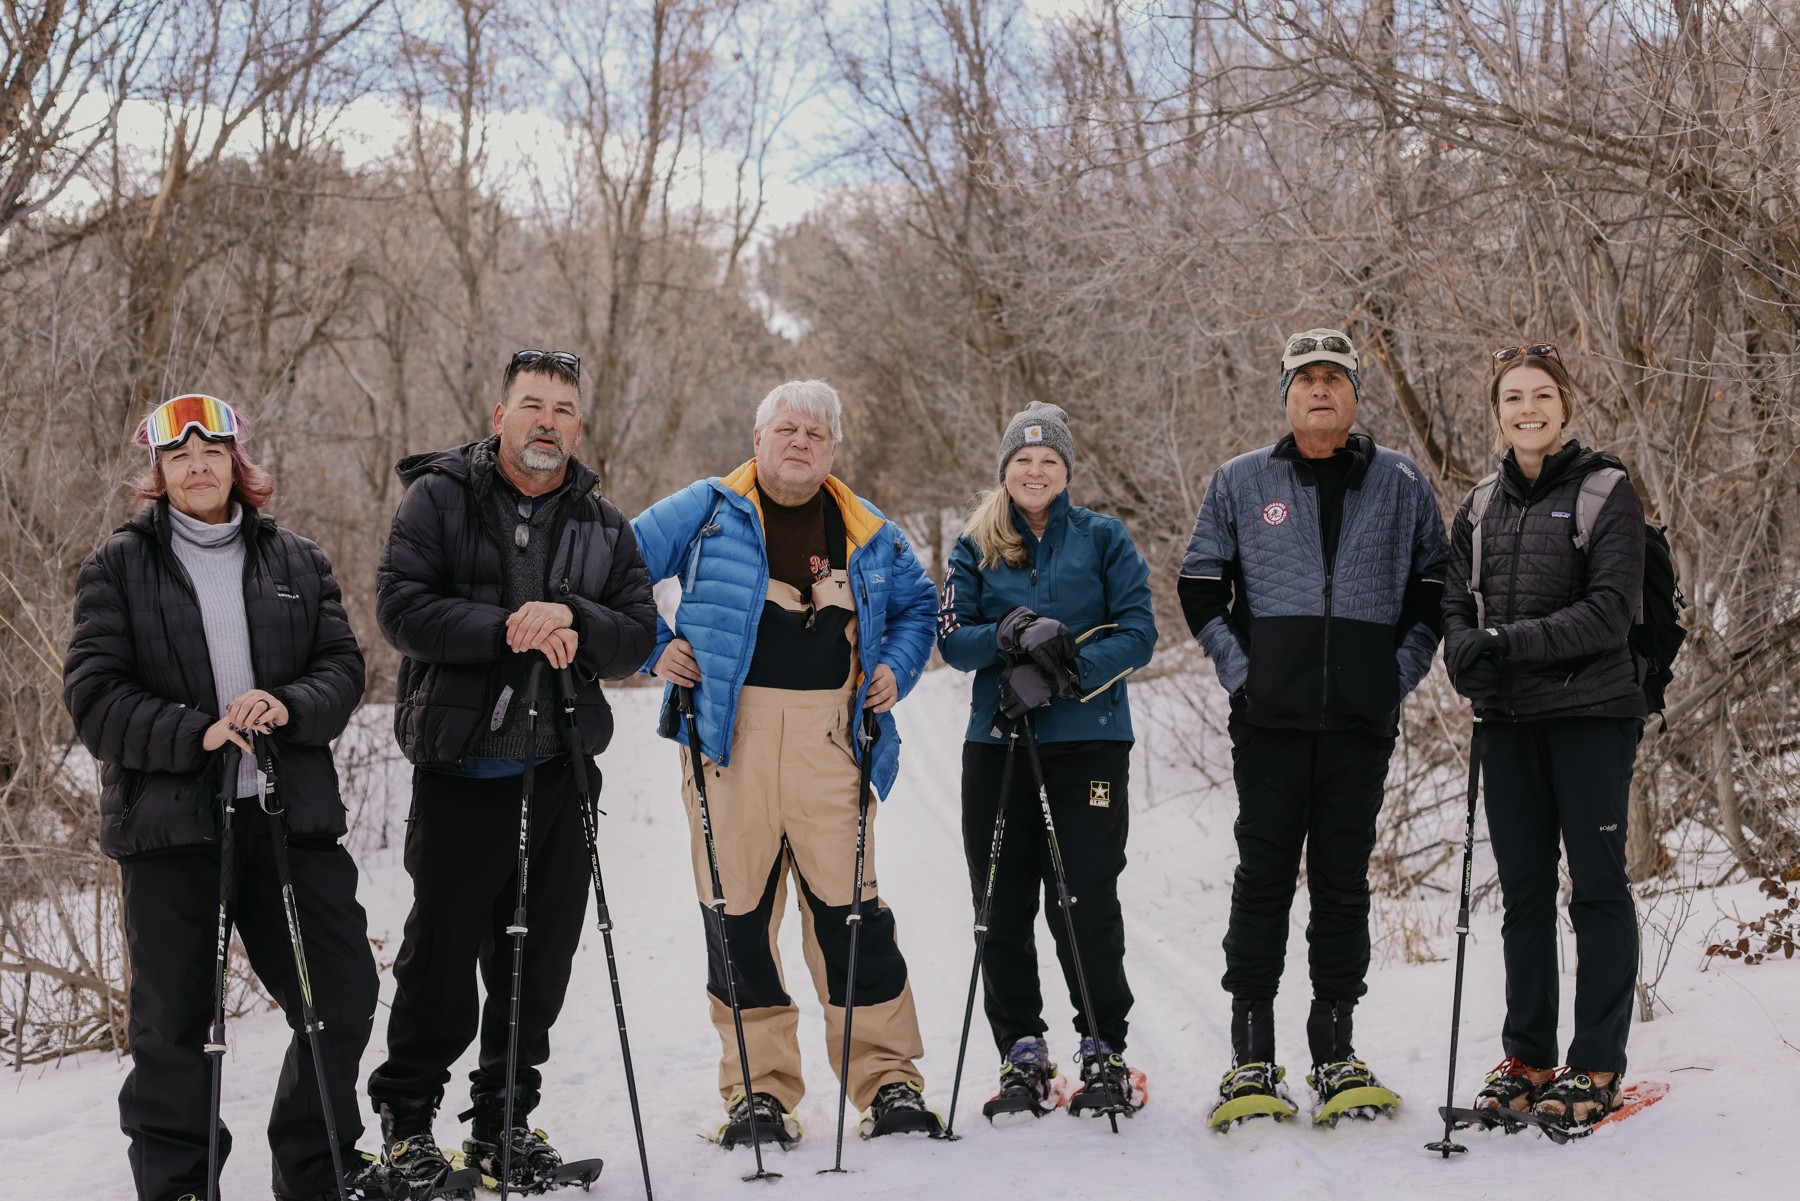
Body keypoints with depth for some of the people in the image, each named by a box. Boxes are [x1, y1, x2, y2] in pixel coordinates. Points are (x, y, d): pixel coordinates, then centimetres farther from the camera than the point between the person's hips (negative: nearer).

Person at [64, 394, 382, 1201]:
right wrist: (196, 733, -18)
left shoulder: (295, 560, 11)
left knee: (343, 996, 6)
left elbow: (341, 666, 5)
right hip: (168, 823, -3)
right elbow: (93, 696, -5)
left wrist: (290, 708, -16)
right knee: (173, 1023, 4)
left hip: (290, 815, 3)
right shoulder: (119, 567, 2)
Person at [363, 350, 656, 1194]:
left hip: (561, 770, 4)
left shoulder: (603, 525, 12)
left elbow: (638, 634, 5)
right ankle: (406, 1115, 19)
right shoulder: (439, 498, 0)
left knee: (540, 956, 9)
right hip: (460, 767, -4)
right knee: (441, 952, 2)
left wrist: (571, 622, -15)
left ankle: (505, 1121, 23)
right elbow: (400, 606, -11)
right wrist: (508, 629, -21)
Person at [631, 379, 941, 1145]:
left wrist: (897, 666, 11)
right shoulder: (705, 512, 5)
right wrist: (655, 647, 0)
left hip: (830, 737, 1)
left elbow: (919, 604, 28)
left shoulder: (869, 535, 14)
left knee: (848, 908, 0)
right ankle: (758, 1089, 11)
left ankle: (888, 1081, 9)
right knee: (738, 910, 1)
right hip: (729, 734, -1)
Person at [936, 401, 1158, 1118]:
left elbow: (1138, 632, -2)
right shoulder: (976, 547, 12)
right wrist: (1007, 637, -18)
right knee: (1002, 908, 3)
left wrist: (1073, 669, -17)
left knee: (1085, 902, -5)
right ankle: (1022, 1053, 14)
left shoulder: (1103, 539, 6)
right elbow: (953, 638, 3)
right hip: (997, 743, 3)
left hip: (1088, 742, -2)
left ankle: (1104, 1050, 9)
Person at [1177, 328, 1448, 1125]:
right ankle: (1251, 1057, 5)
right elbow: (1200, 585, 11)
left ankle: (1335, 1051, 14)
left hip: (1361, 721, 1)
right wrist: (1236, 667, 0)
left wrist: (1403, 669, 1)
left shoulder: (1401, 484, 9)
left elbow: (1432, 585, 13)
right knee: (1264, 878, -1)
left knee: (1344, 881, 6)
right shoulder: (1241, 483, 8)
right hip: (1270, 719, -1)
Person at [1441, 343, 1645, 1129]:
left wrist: (1511, 642, -21)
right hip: (1508, 719, 5)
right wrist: (1467, 657, -12)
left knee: (1597, 884, 0)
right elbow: (1456, 606, 10)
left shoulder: (1606, 492, -4)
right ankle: (1527, 1057, 17)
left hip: (1591, 711, -5)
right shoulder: (1481, 505, 12)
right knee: (1523, 890, 9)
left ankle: (1597, 1064, 7)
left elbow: (1611, 609, -13)